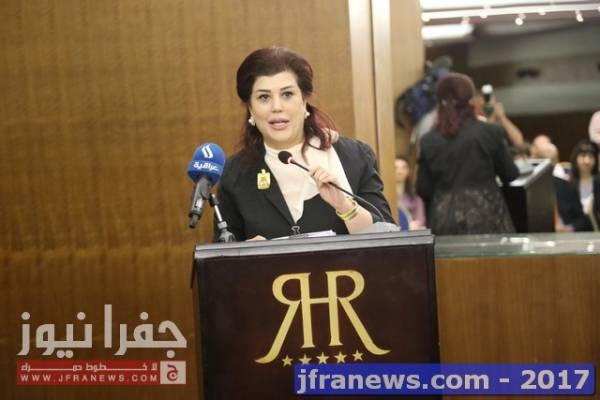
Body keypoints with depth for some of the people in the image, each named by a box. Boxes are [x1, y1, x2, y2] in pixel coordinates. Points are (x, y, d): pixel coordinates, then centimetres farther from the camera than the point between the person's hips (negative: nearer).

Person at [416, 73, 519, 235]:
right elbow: (510, 175, 5)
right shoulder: (490, 133, -5)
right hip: (485, 218, -2)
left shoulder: (428, 141, 0)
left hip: (443, 223, 2)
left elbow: (423, 190, 3)